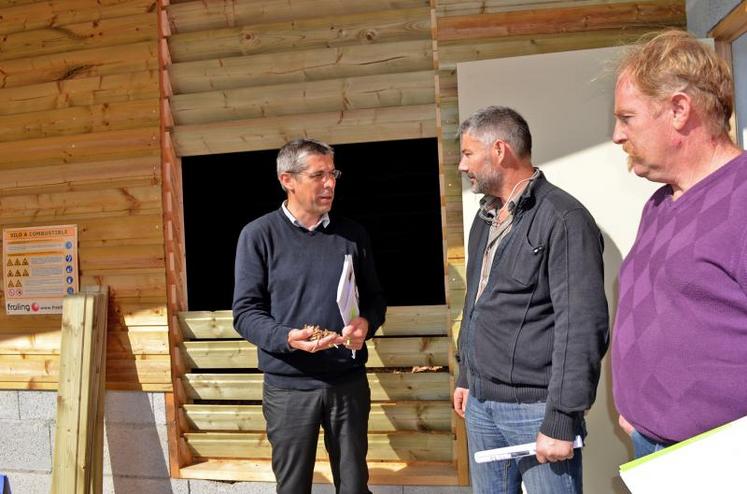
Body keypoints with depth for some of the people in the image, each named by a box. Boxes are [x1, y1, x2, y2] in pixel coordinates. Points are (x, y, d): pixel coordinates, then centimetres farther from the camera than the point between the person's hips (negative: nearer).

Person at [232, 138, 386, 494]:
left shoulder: (352, 235, 7)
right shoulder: (259, 235, -5)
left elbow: (374, 298, 14)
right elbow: (245, 312, -7)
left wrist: (366, 324, -9)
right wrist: (287, 338, -25)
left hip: (349, 381, 3)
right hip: (288, 385, -2)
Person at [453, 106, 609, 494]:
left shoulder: (563, 219, -14)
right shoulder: (485, 218, 13)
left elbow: (583, 327, -19)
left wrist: (562, 420, -20)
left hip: (535, 407, -7)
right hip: (481, 403, 8)